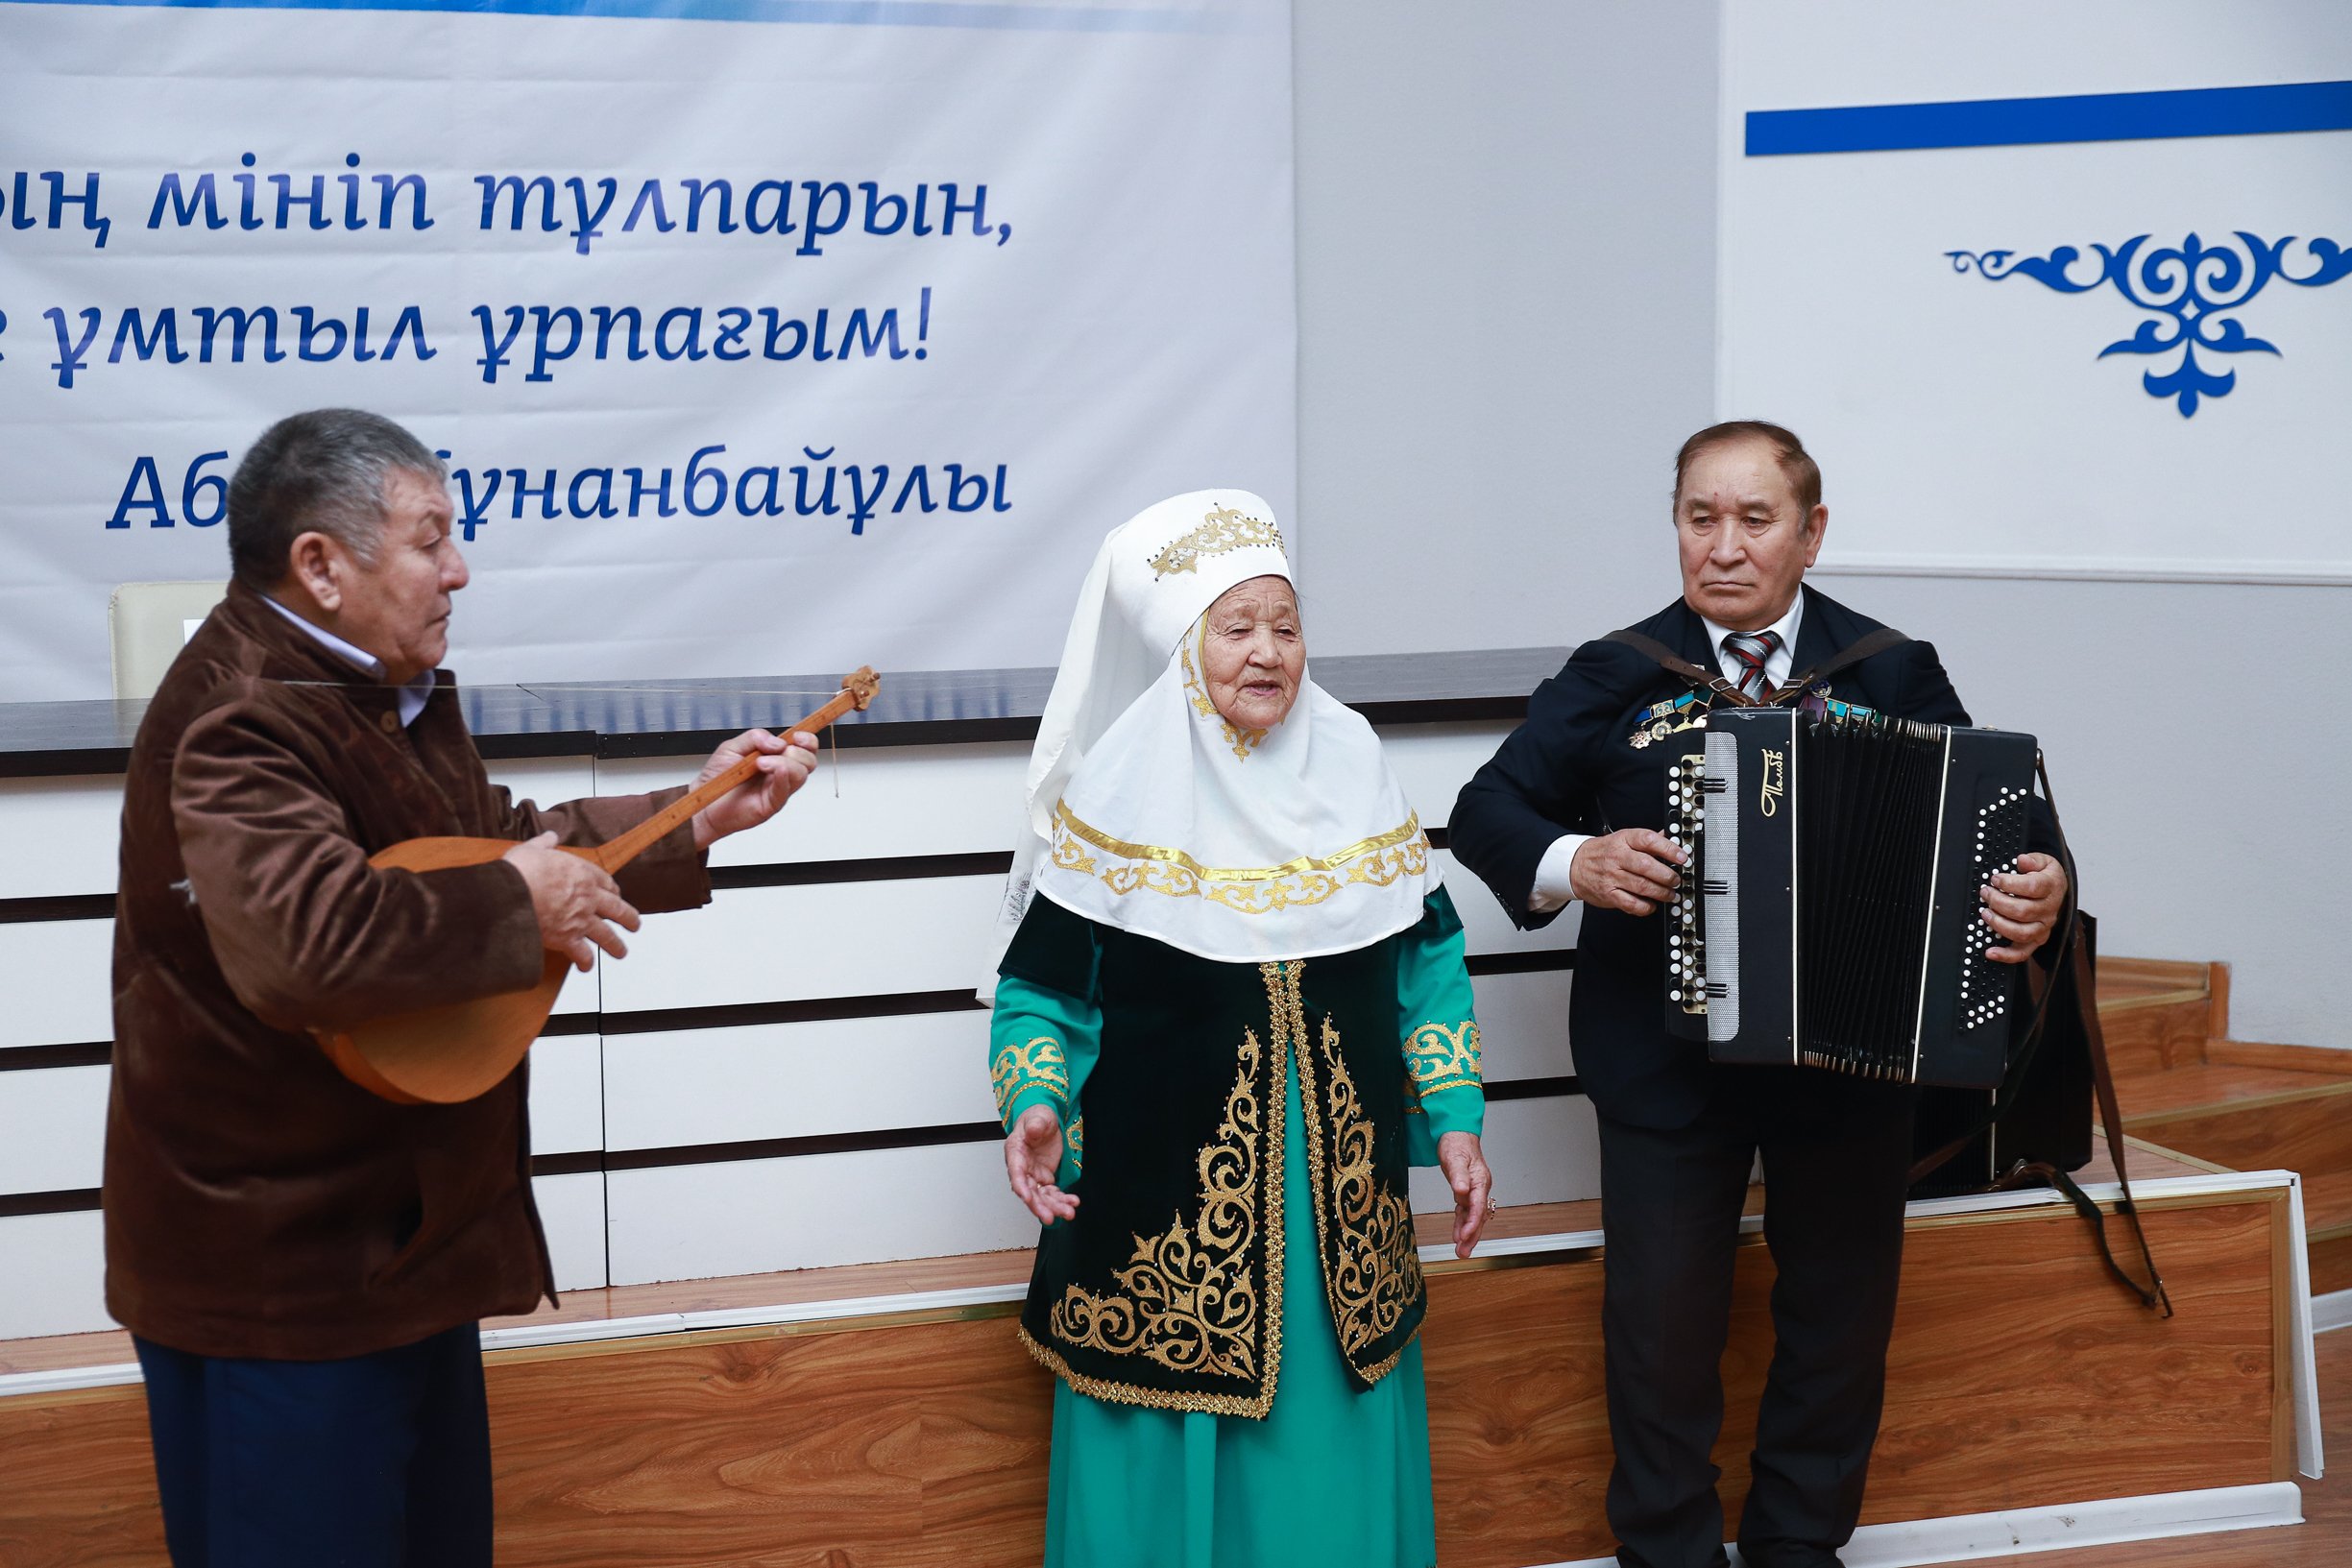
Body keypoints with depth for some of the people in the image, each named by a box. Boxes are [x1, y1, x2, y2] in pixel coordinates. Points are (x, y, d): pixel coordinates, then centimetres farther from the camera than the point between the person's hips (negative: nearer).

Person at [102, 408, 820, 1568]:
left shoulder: (379, 690, 8)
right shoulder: (239, 722, -26)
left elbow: (495, 843, 18)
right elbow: (303, 942, -42)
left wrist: (694, 820, 10)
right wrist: (517, 907, -29)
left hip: (399, 1229, 10)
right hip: (274, 1270, -10)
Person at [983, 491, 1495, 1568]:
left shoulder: (1351, 764, 4)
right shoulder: (1121, 792, -5)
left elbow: (1427, 960, 9)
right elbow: (1043, 986, -3)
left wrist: (1454, 1121, 5)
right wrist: (1034, 1106, -19)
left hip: (1340, 1186, 3)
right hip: (1167, 1191, -3)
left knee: (1334, 1437, 10)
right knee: (1176, 1444, 3)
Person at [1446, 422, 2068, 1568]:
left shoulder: (1894, 676, 1)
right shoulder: (1614, 678, -1)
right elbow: (1488, 812, -1)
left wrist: (2038, 891, -22)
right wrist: (1574, 863, -20)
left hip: (1849, 1053, 2)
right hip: (1666, 1060, -1)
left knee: (1841, 1314, 13)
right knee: (1663, 1319, 2)